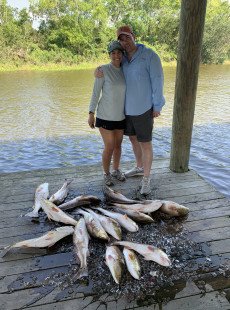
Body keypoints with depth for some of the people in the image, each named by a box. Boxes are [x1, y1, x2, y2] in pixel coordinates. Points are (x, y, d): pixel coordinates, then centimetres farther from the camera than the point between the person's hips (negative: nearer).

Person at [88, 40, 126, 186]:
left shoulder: (124, 70, 5)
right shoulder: (103, 70, -10)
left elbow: (126, 92, 12)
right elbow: (95, 92, -9)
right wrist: (91, 114, -11)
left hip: (120, 116, 5)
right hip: (105, 116, -5)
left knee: (118, 145, 13)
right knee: (109, 147, -2)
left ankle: (116, 170, 34)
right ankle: (107, 173, 21)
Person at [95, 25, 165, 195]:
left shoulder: (149, 55, -13)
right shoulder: (123, 59, 6)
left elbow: (158, 80, -13)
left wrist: (157, 106, -14)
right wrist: (98, 71, -10)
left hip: (144, 108, -7)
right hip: (127, 108, 7)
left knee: (145, 143, -2)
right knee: (133, 138, 18)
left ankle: (146, 179, 12)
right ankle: (139, 167, 39)